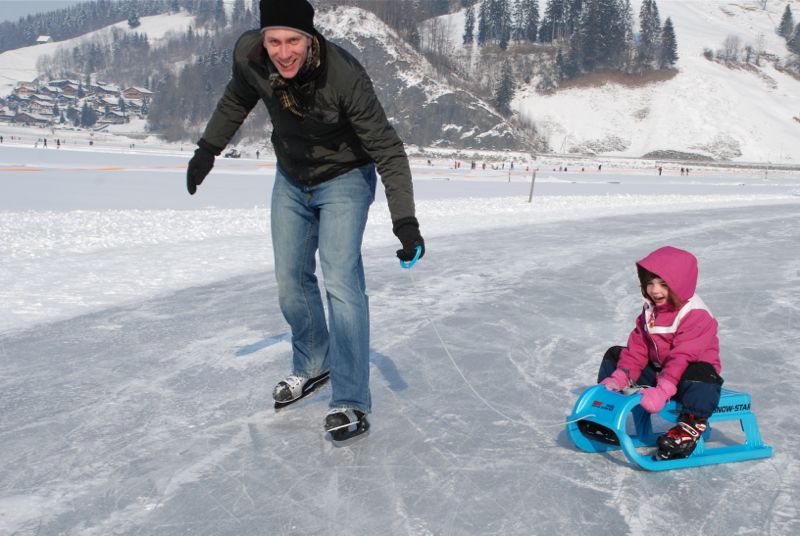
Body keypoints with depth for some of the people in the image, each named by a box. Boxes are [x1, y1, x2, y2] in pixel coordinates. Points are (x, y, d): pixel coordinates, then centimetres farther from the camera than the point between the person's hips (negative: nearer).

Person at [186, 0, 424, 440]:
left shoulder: (344, 75, -33)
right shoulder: (248, 56, -19)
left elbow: (386, 149, -29)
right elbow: (236, 100, 5)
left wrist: (405, 220, -36)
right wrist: (207, 150, 11)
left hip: (344, 178, -5)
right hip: (291, 179, 5)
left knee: (340, 277, -18)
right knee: (290, 279, 9)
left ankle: (350, 400, -11)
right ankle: (312, 365, 31)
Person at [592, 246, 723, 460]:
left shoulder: (696, 315, -21)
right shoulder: (650, 309, 5)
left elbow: (681, 358, -30)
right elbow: (637, 348, 1)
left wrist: (662, 391, -41)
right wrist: (619, 378, -12)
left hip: (686, 376, -7)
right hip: (657, 371, 8)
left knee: (701, 375, -41)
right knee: (614, 355, 3)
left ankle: (691, 425, -27)